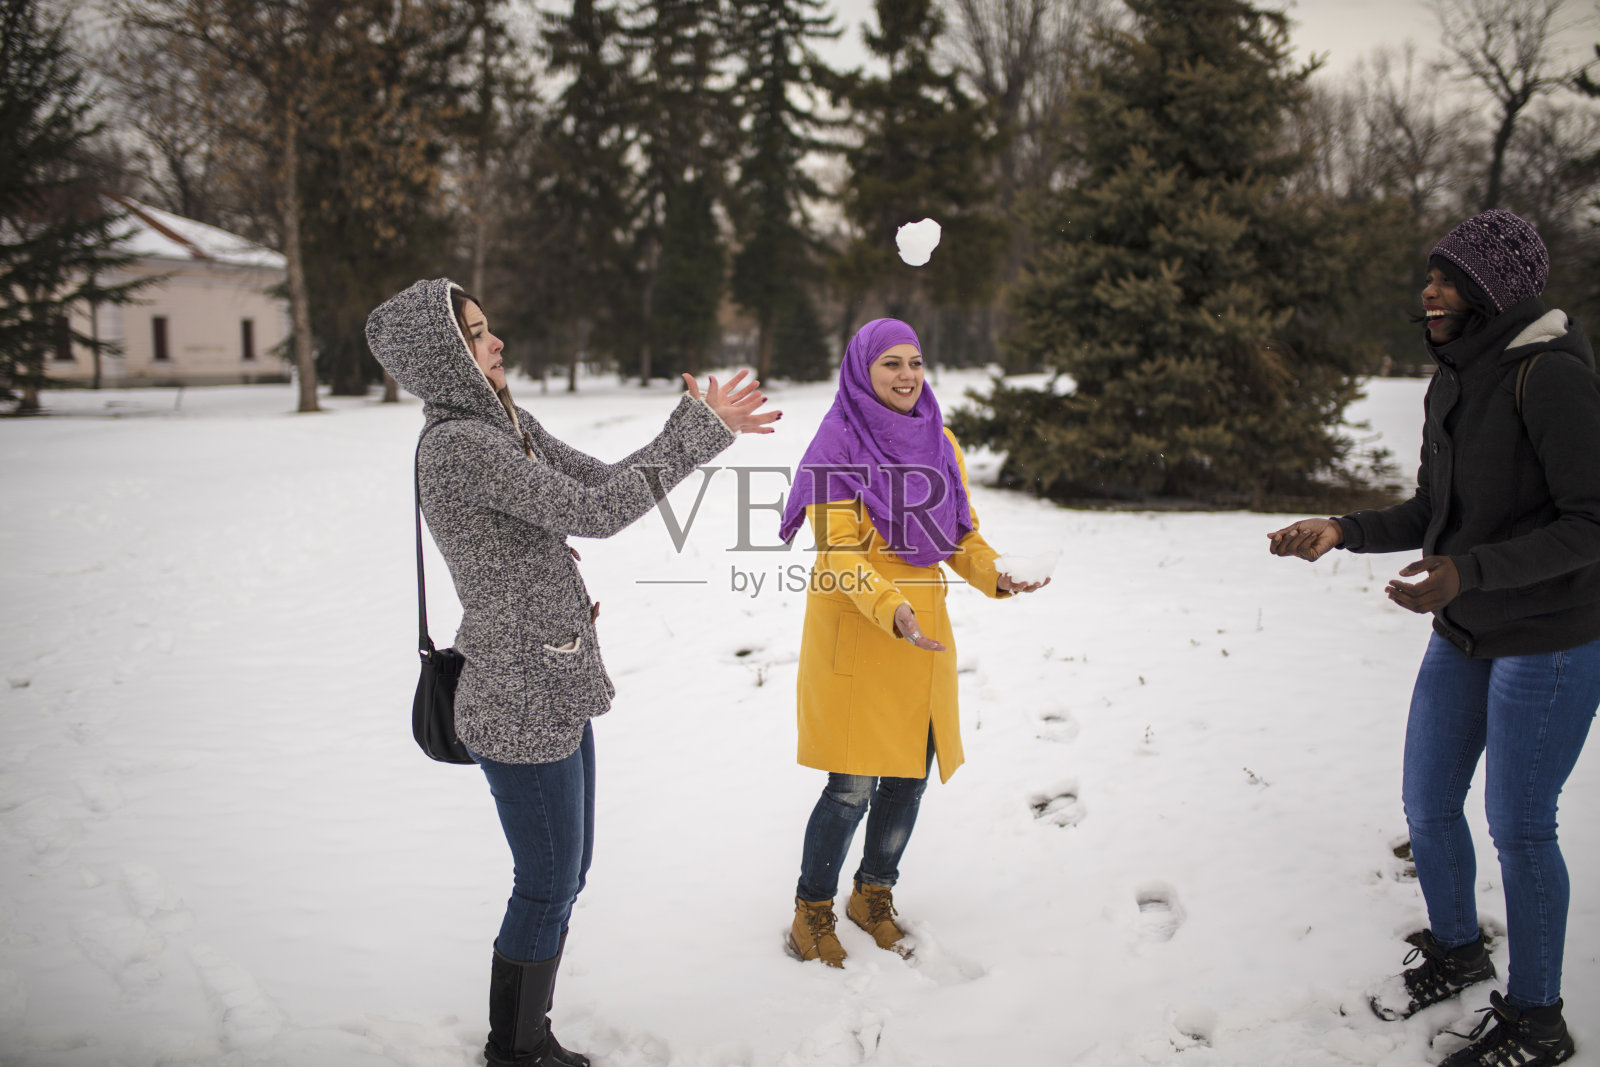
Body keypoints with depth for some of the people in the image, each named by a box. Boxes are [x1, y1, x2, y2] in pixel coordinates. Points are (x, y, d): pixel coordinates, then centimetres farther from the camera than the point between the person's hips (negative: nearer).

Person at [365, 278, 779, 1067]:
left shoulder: (505, 426, 9)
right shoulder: (460, 443, -21)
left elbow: (600, 481, 11)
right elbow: (596, 512, -25)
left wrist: (703, 429, 1)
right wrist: (698, 430, -18)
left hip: (551, 690, 10)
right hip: (521, 706, -10)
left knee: (562, 875, 20)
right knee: (548, 885, 5)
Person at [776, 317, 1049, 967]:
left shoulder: (940, 444, 10)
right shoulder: (838, 447, -9)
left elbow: (961, 534, 13)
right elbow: (838, 550, -16)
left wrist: (996, 575, -8)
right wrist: (891, 608, -31)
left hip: (923, 634, 6)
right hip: (854, 638, -6)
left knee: (909, 779, 12)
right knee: (851, 788, -5)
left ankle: (874, 896, 35)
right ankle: (813, 913, 18)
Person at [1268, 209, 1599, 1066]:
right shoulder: (1452, 383, 6)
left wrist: (1469, 570, -32)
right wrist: (1343, 531, -1)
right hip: (1463, 636, 8)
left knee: (1518, 826, 2)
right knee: (1427, 803, 15)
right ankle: (1455, 953, 41)